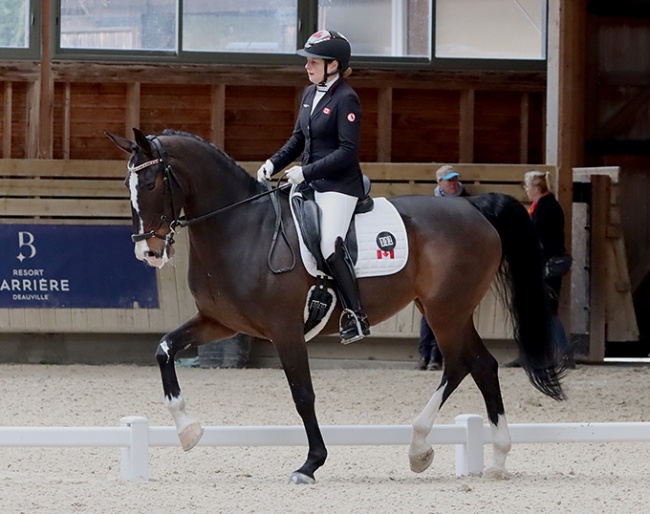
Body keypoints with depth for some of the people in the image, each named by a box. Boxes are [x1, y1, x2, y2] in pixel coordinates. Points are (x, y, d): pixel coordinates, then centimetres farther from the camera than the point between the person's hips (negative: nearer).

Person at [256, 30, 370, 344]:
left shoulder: (345, 99, -14)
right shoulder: (310, 93, 11)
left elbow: (347, 152, -19)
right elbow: (298, 138, 19)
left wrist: (306, 171, -21)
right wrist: (273, 164, 3)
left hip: (338, 185, -10)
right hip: (310, 183, 10)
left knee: (330, 245, -22)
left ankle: (356, 317, -17)